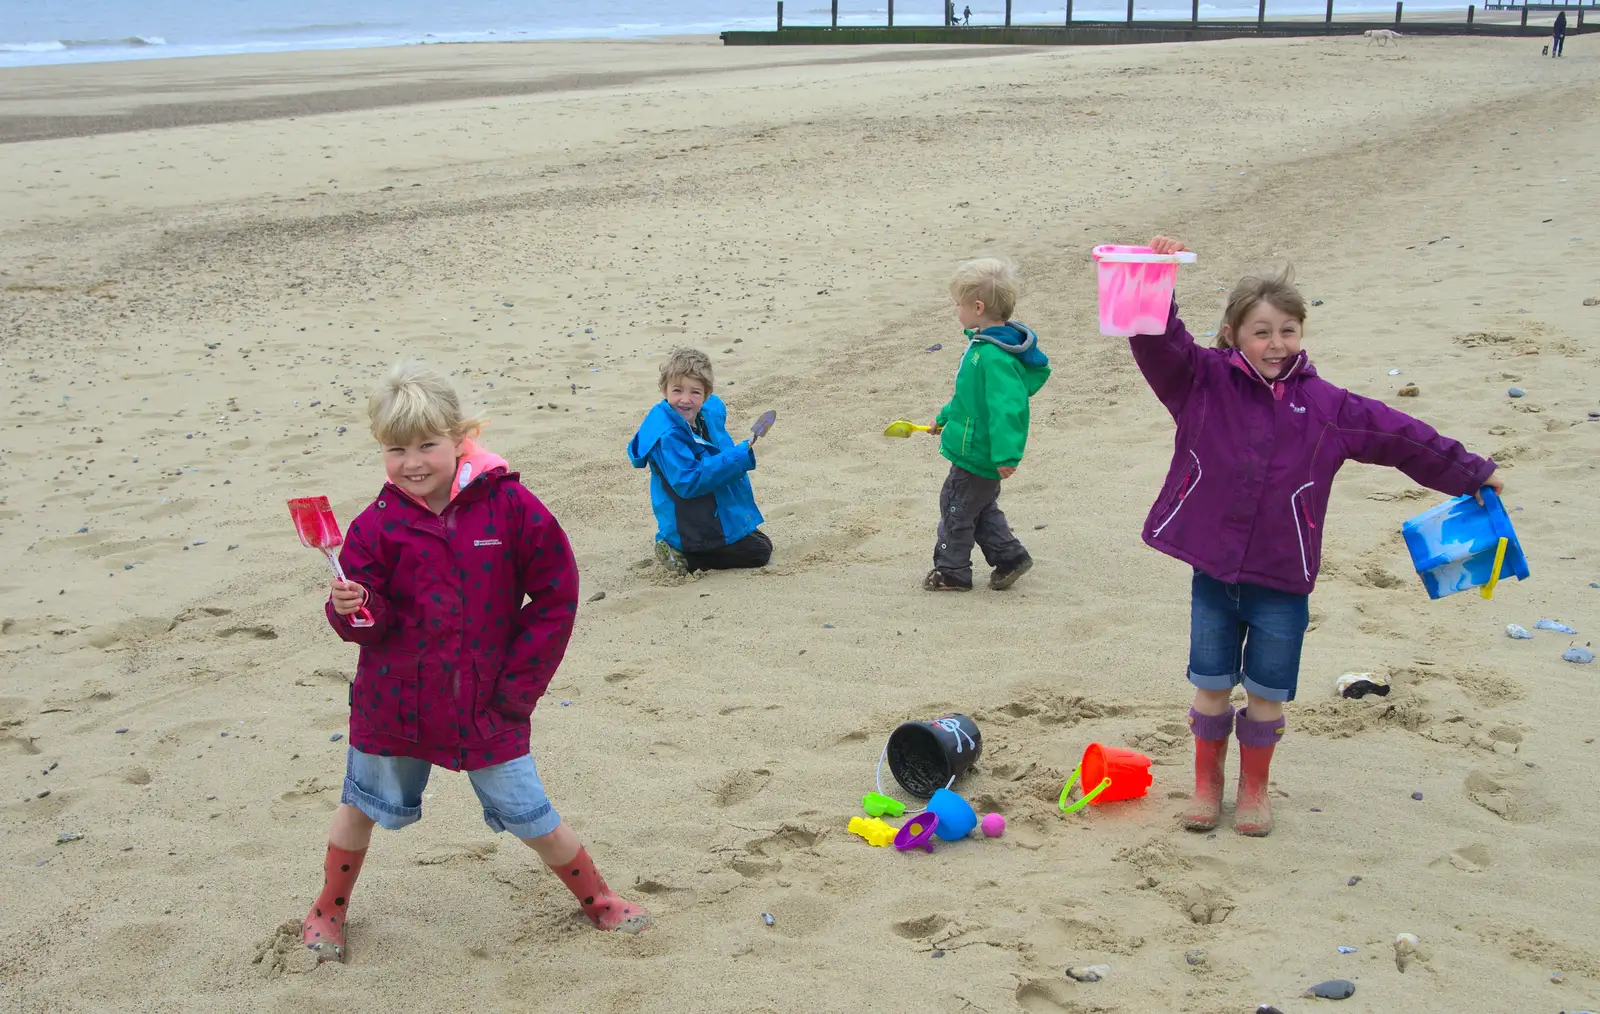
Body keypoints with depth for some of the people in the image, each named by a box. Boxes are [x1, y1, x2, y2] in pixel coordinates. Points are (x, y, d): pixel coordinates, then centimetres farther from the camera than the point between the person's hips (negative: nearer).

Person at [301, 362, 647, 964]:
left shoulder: (509, 506, -12)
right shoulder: (379, 525, -8)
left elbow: (556, 596, -7)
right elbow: (367, 622, -6)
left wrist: (519, 684, -7)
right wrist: (351, 610, -30)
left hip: (486, 706, -1)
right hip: (394, 705, 2)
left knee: (533, 819, 7)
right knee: (360, 807, 20)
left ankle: (597, 899, 31)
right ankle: (329, 911, 44)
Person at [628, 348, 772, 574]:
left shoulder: (711, 410, -2)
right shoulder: (667, 436, -29)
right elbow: (687, 483, -33)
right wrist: (738, 457, -35)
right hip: (692, 529, -10)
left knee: (762, 543, 25)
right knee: (759, 553, -7)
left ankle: (682, 553, 17)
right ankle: (685, 559, -4)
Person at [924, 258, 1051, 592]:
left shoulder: (995, 358, -29)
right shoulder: (984, 344, 6)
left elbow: (1005, 407, -33)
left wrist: (1005, 455, -35)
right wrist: (945, 418, 31)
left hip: (976, 456, -10)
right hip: (980, 451, 10)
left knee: (956, 507, 6)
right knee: (982, 508, 23)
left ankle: (951, 570, 20)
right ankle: (1009, 557, 31)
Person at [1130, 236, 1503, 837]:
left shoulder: (1325, 406, -2)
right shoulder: (1203, 384, -5)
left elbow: (1402, 437, 5)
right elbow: (1158, 342, -19)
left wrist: (1472, 474, 13)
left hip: (1282, 580, 1)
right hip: (1212, 570, 0)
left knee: (1267, 693, 11)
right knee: (1211, 686, 11)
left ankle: (1254, 789, 32)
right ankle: (1207, 784, 31)